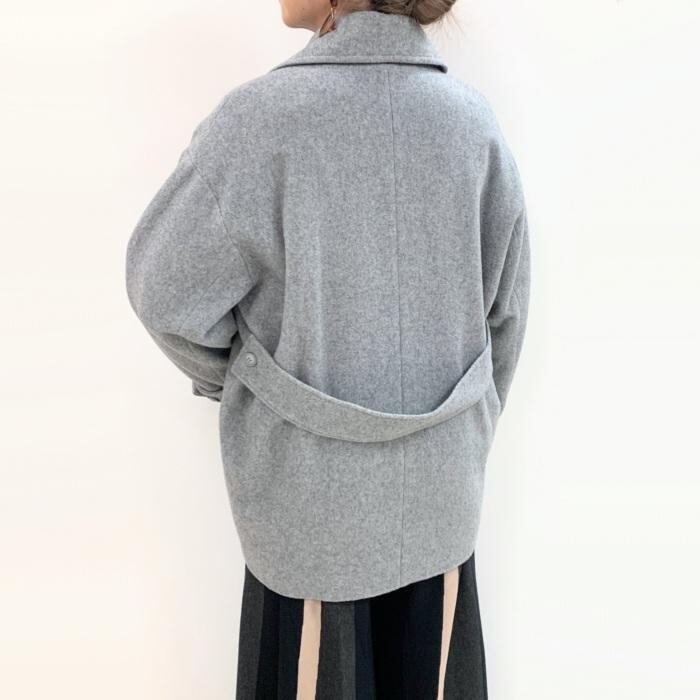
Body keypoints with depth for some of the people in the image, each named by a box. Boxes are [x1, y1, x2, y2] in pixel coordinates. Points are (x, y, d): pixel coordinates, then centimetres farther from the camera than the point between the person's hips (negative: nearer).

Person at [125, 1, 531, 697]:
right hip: (441, 486, 4)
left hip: (315, 489, -3)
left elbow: (166, 288, -11)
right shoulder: (474, 119, -4)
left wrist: (226, 378, 7)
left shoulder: (264, 113, -18)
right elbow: (505, 310, 3)